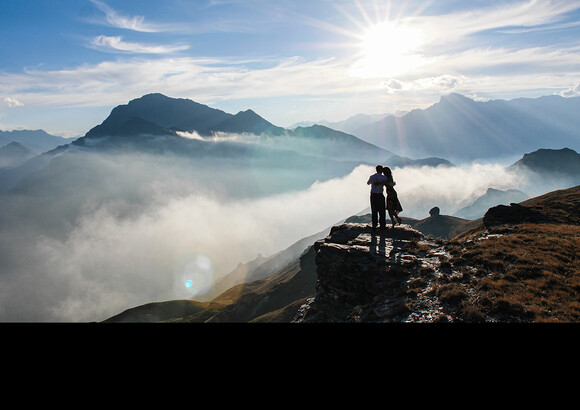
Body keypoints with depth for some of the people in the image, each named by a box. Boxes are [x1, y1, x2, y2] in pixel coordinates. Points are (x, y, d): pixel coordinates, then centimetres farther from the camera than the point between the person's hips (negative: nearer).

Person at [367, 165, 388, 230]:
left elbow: (368, 183, 27)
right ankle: (382, 226, 10)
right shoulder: (383, 177, -7)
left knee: (374, 211, 10)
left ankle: (374, 226, 10)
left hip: (372, 195, 4)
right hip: (380, 195, -4)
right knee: (381, 211, 6)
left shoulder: (371, 177, 6)